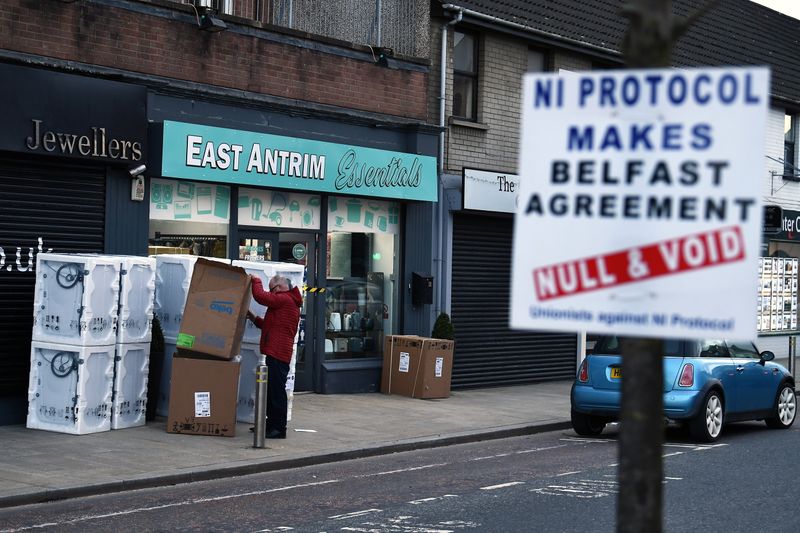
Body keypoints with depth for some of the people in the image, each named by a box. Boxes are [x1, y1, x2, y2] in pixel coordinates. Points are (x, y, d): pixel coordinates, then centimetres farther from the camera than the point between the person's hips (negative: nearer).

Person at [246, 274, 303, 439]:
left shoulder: (284, 299, -10)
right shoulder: (289, 301, 24)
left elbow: (260, 296, -19)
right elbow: (271, 325, 30)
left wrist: (256, 281, 0)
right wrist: (254, 319, 20)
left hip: (278, 353, -11)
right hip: (276, 352, 11)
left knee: (277, 390, -9)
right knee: (271, 390, 16)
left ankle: (279, 428, -7)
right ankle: (271, 424, 23)